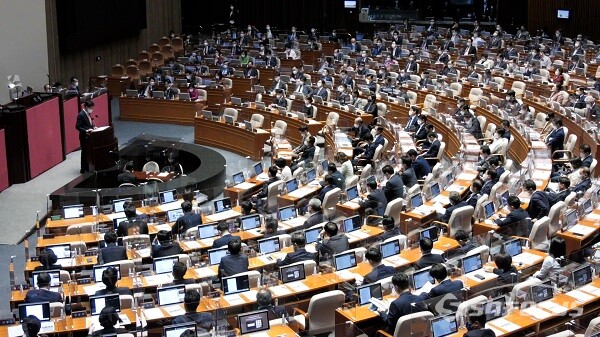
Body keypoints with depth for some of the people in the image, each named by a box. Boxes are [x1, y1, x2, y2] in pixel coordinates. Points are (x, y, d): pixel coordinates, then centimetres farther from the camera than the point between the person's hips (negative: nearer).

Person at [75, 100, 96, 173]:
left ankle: (87, 168, 23)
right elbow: (77, 127, -20)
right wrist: (86, 131, -26)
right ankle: (83, 169, 8)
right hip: (84, 137, -9)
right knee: (85, 153, -1)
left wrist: (93, 127, 3)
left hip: (89, 136, 9)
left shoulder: (88, 114, 10)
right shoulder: (81, 115, -18)